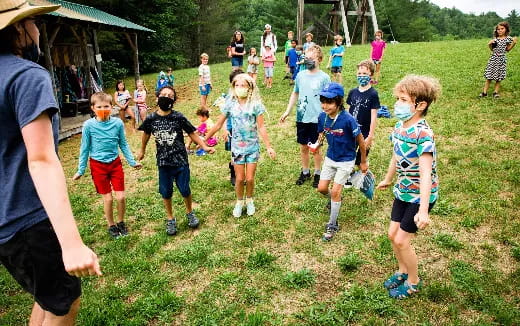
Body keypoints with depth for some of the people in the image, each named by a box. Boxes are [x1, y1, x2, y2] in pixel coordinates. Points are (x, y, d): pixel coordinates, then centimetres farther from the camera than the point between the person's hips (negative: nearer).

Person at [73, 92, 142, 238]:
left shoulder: (118, 123, -8)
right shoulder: (88, 125, -12)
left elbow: (123, 144, 5)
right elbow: (85, 149, -2)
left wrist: (132, 162, 7)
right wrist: (81, 170, 2)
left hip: (115, 163, 2)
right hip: (98, 166, -1)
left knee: (121, 196, 2)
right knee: (107, 198, 5)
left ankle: (121, 222, 27)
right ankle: (111, 226, 26)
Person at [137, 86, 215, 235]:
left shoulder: (179, 117, -11)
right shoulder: (151, 119, -6)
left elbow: (192, 133, -4)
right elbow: (146, 134, 13)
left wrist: (205, 147, -17)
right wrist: (142, 151, 26)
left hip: (181, 161, -1)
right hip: (163, 162, 2)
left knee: (185, 190, 7)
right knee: (166, 192, 11)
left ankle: (190, 212, 36)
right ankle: (170, 219, 32)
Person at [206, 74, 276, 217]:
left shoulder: (255, 104, -9)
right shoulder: (230, 104, -5)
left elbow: (261, 127, -7)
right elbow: (218, 125, 2)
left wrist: (269, 147, -10)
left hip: (252, 146, -1)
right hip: (237, 147, 1)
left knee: (250, 178, 4)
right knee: (240, 179, 6)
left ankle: (249, 201, 31)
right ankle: (239, 202, 30)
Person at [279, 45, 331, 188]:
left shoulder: (324, 77, -7)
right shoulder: (300, 75, 4)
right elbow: (295, 93, 14)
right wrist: (287, 111, 9)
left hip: (316, 119, -4)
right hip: (301, 118, 4)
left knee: (316, 148, 9)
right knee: (303, 147, 14)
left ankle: (317, 174, 26)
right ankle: (305, 172, 31)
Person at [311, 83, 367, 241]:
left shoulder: (348, 120, -28)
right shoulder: (322, 117, -12)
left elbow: (361, 141, -15)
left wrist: (363, 162, -4)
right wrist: (316, 144, -15)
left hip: (346, 160, -5)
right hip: (330, 158, 5)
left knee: (335, 192, -5)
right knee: (322, 188, 9)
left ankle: (332, 225, 13)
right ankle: (336, 200, 45)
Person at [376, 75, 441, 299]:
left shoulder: (423, 134, -27)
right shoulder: (399, 126, -2)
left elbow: (426, 174, -32)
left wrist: (423, 210, -36)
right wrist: (388, 179, 28)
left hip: (420, 195, -7)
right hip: (403, 191, 8)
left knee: (402, 239, 0)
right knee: (392, 234, 14)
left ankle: (413, 282, 26)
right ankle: (403, 272, 40)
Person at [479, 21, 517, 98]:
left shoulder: (508, 38, -1)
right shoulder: (495, 39, 3)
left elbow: (507, 49, 6)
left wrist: (514, 43, -6)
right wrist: (490, 44, -6)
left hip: (501, 59, -1)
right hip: (493, 58, 1)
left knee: (499, 77, 3)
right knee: (489, 76, 0)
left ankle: (495, 92, 12)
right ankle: (484, 92, 4)